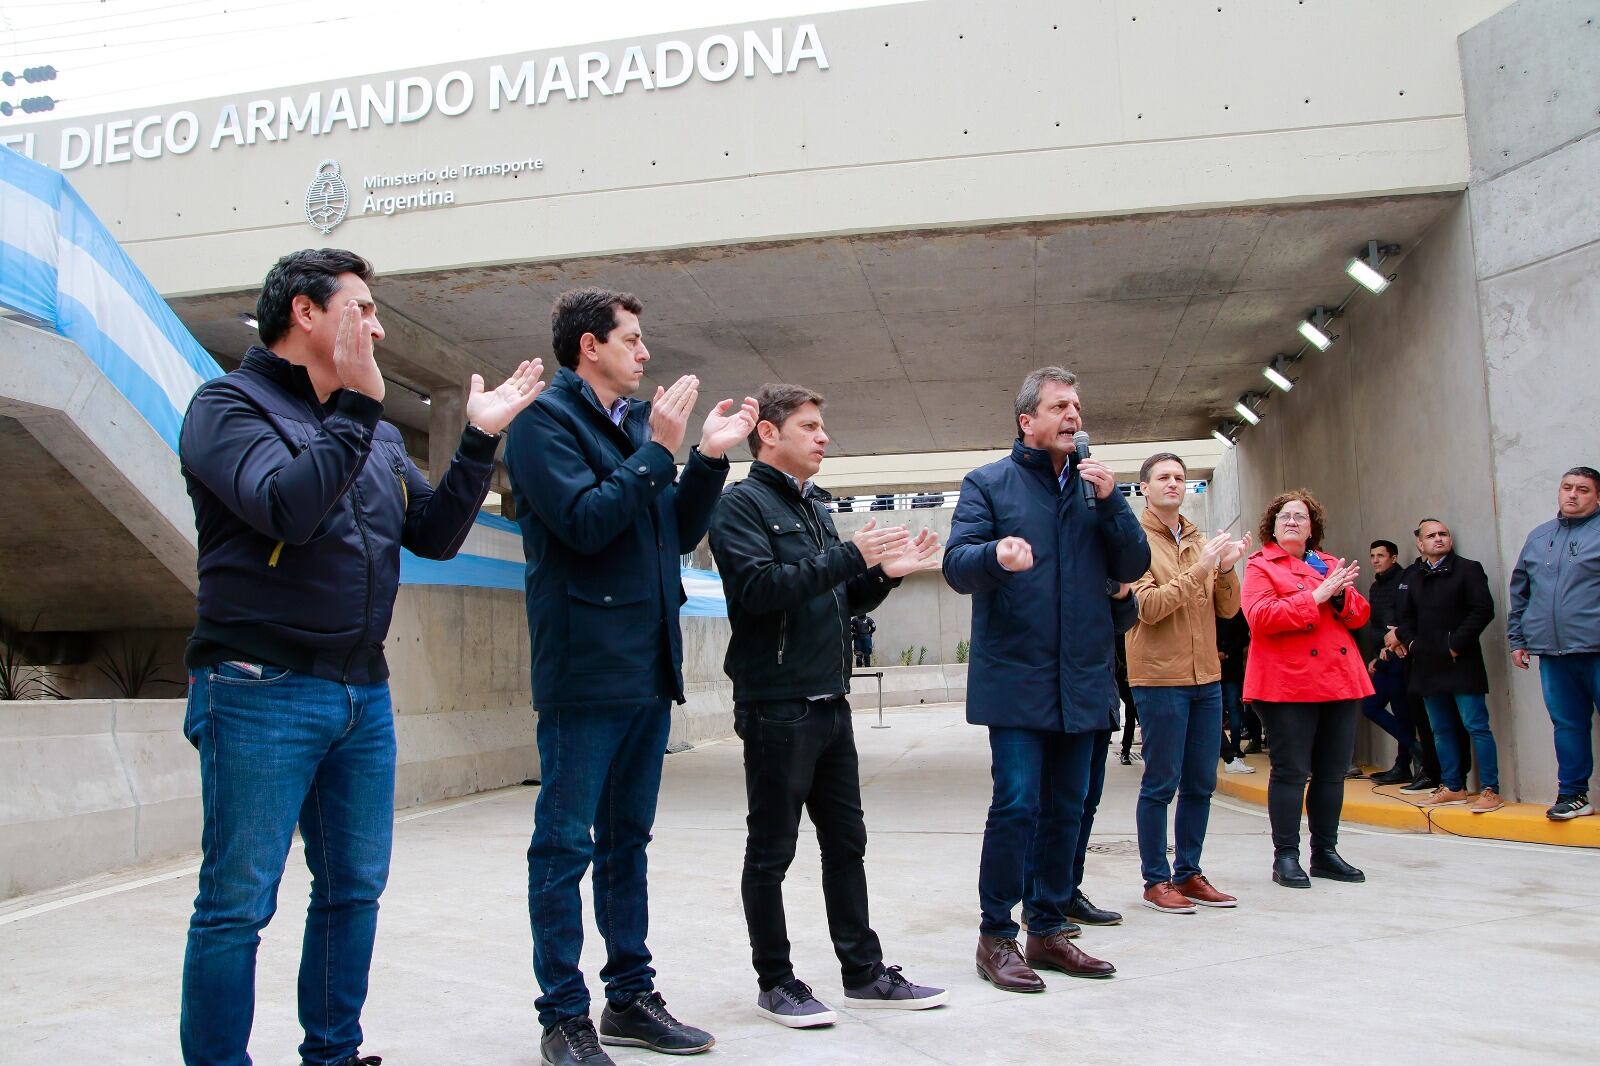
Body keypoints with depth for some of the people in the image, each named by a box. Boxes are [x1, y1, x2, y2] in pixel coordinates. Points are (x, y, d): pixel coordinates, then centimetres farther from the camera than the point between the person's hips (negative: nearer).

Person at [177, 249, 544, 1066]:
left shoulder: (376, 434, 15)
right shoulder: (229, 405, -5)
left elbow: (434, 535, 10)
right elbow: (287, 508, -22)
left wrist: (478, 443, 3)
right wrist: (355, 408, -20)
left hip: (364, 694, 7)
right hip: (262, 692, -7)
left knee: (355, 888, 14)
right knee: (238, 902, -1)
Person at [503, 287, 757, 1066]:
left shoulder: (637, 423, 15)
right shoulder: (544, 418, -6)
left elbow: (680, 534, 16)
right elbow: (585, 521, -18)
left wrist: (709, 456, 5)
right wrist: (658, 451, -14)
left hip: (648, 666, 8)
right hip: (585, 666, -8)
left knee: (627, 840, 15)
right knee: (566, 843, 1)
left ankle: (630, 997, 25)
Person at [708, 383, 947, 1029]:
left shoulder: (814, 508, 18)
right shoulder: (743, 503, -6)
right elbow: (758, 588, -22)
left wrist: (885, 572, 3)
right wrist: (850, 556, -21)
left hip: (829, 704, 8)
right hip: (776, 704, -8)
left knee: (846, 842, 13)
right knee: (772, 850, 4)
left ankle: (863, 972, 24)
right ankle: (775, 983, 16)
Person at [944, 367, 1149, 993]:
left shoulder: (1094, 486, 14)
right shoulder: (988, 484, 1)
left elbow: (1133, 567, 8)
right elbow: (957, 566, -8)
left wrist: (1110, 501, -7)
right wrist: (996, 555, -31)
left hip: (1082, 680, 5)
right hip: (1016, 678, -5)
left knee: (1066, 809, 11)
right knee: (1017, 806, -10)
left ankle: (1047, 929, 24)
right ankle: (996, 937, 4)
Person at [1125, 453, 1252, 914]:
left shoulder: (1199, 541, 14)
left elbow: (1228, 610, 10)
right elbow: (1148, 607, -15)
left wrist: (1226, 569, -8)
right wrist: (1197, 571, -20)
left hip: (1207, 677, 7)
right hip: (1160, 678, -6)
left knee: (1201, 784, 10)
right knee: (1161, 784, -2)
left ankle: (1188, 874, 20)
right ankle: (1156, 881, 7)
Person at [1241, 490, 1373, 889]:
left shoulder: (1330, 565, 19)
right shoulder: (1260, 566, 2)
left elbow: (1360, 615, 13)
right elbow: (1261, 617, -14)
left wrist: (1341, 594, -8)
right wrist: (1315, 597, -16)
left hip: (1339, 680, 6)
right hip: (1288, 684, -6)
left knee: (1332, 772, 9)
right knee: (1291, 771, -4)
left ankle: (1325, 852, 19)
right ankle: (1285, 857, 3)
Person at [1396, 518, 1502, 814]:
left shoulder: (1467, 569, -2)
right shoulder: (1417, 579, 16)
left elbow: (1483, 610, -12)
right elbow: (1406, 617, 23)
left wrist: (1456, 644, -15)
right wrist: (1411, 642, 5)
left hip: (1461, 664, -6)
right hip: (1429, 666, 6)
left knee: (1476, 726, -7)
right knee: (1442, 730, 11)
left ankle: (1491, 790, -3)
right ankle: (1453, 787, 19)